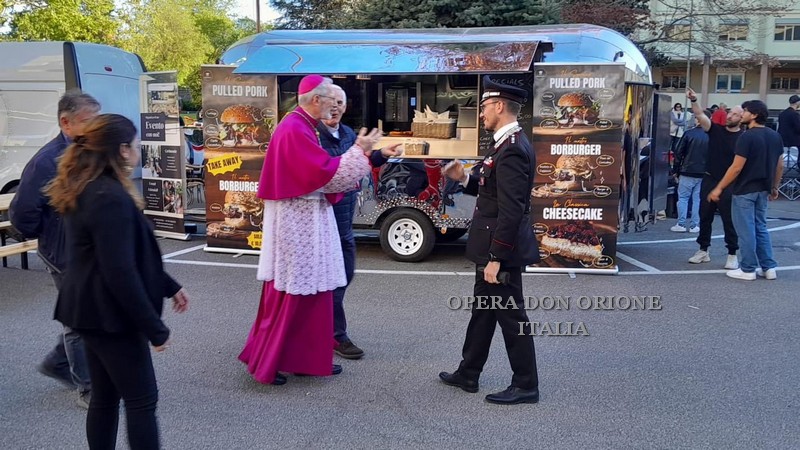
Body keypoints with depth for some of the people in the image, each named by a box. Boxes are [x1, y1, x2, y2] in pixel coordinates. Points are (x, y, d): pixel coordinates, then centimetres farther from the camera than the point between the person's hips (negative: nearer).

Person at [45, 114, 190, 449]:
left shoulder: (88, 189, 11)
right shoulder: (110, 197, -22)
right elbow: (120, 272, -25)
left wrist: (168, 286, 19)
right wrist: (154, 327, -19)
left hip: (93, 310, 10)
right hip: (109, 314, -10)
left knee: (105, 397, 17)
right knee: (141, 400, -1)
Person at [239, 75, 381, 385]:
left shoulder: (302, 128, 15)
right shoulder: (295, 130, -18)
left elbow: (318, 172, 13)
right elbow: (327, 174, -21)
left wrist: (360, 153, 7)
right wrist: (358, 151, -11)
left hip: (306, 220, 10)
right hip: (298, 221, -10)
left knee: (309, 292, 13)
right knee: (288, 294, -1)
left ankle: (309, 358, 22)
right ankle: (263, 362, 11)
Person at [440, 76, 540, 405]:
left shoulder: (512, 150, -21)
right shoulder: (508, 144, 11)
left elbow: (511, 210, -25)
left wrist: (496, 258, -23)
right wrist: (465, 178, 5)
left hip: (503, 251, -11)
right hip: (493, 248, 11)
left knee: (511, 316, 1)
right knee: (483, 311, 18)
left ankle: (526, 385, 15)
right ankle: (468, 374, 31)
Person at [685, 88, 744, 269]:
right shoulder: (716, 130, 3)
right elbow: (701, 116, -11)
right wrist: (694, 101, -27)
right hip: (709, 181, 4)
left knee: (730, 221, 2)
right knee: (705, 217, 11)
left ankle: (732, 254, 13)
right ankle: (703, 250, 23)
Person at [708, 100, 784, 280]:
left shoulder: (747, 137, -17)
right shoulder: (775, 136, 7)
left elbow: (737, 167, -19)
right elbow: (779, 166, 12)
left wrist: (719, 188, -14)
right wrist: (774, 187, 23)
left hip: (745, 190, -8)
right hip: (763, 189, 8)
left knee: (746, 230, 0)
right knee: (761, 227, 17)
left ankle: (748, 269, 6)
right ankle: (768, 267, 18)